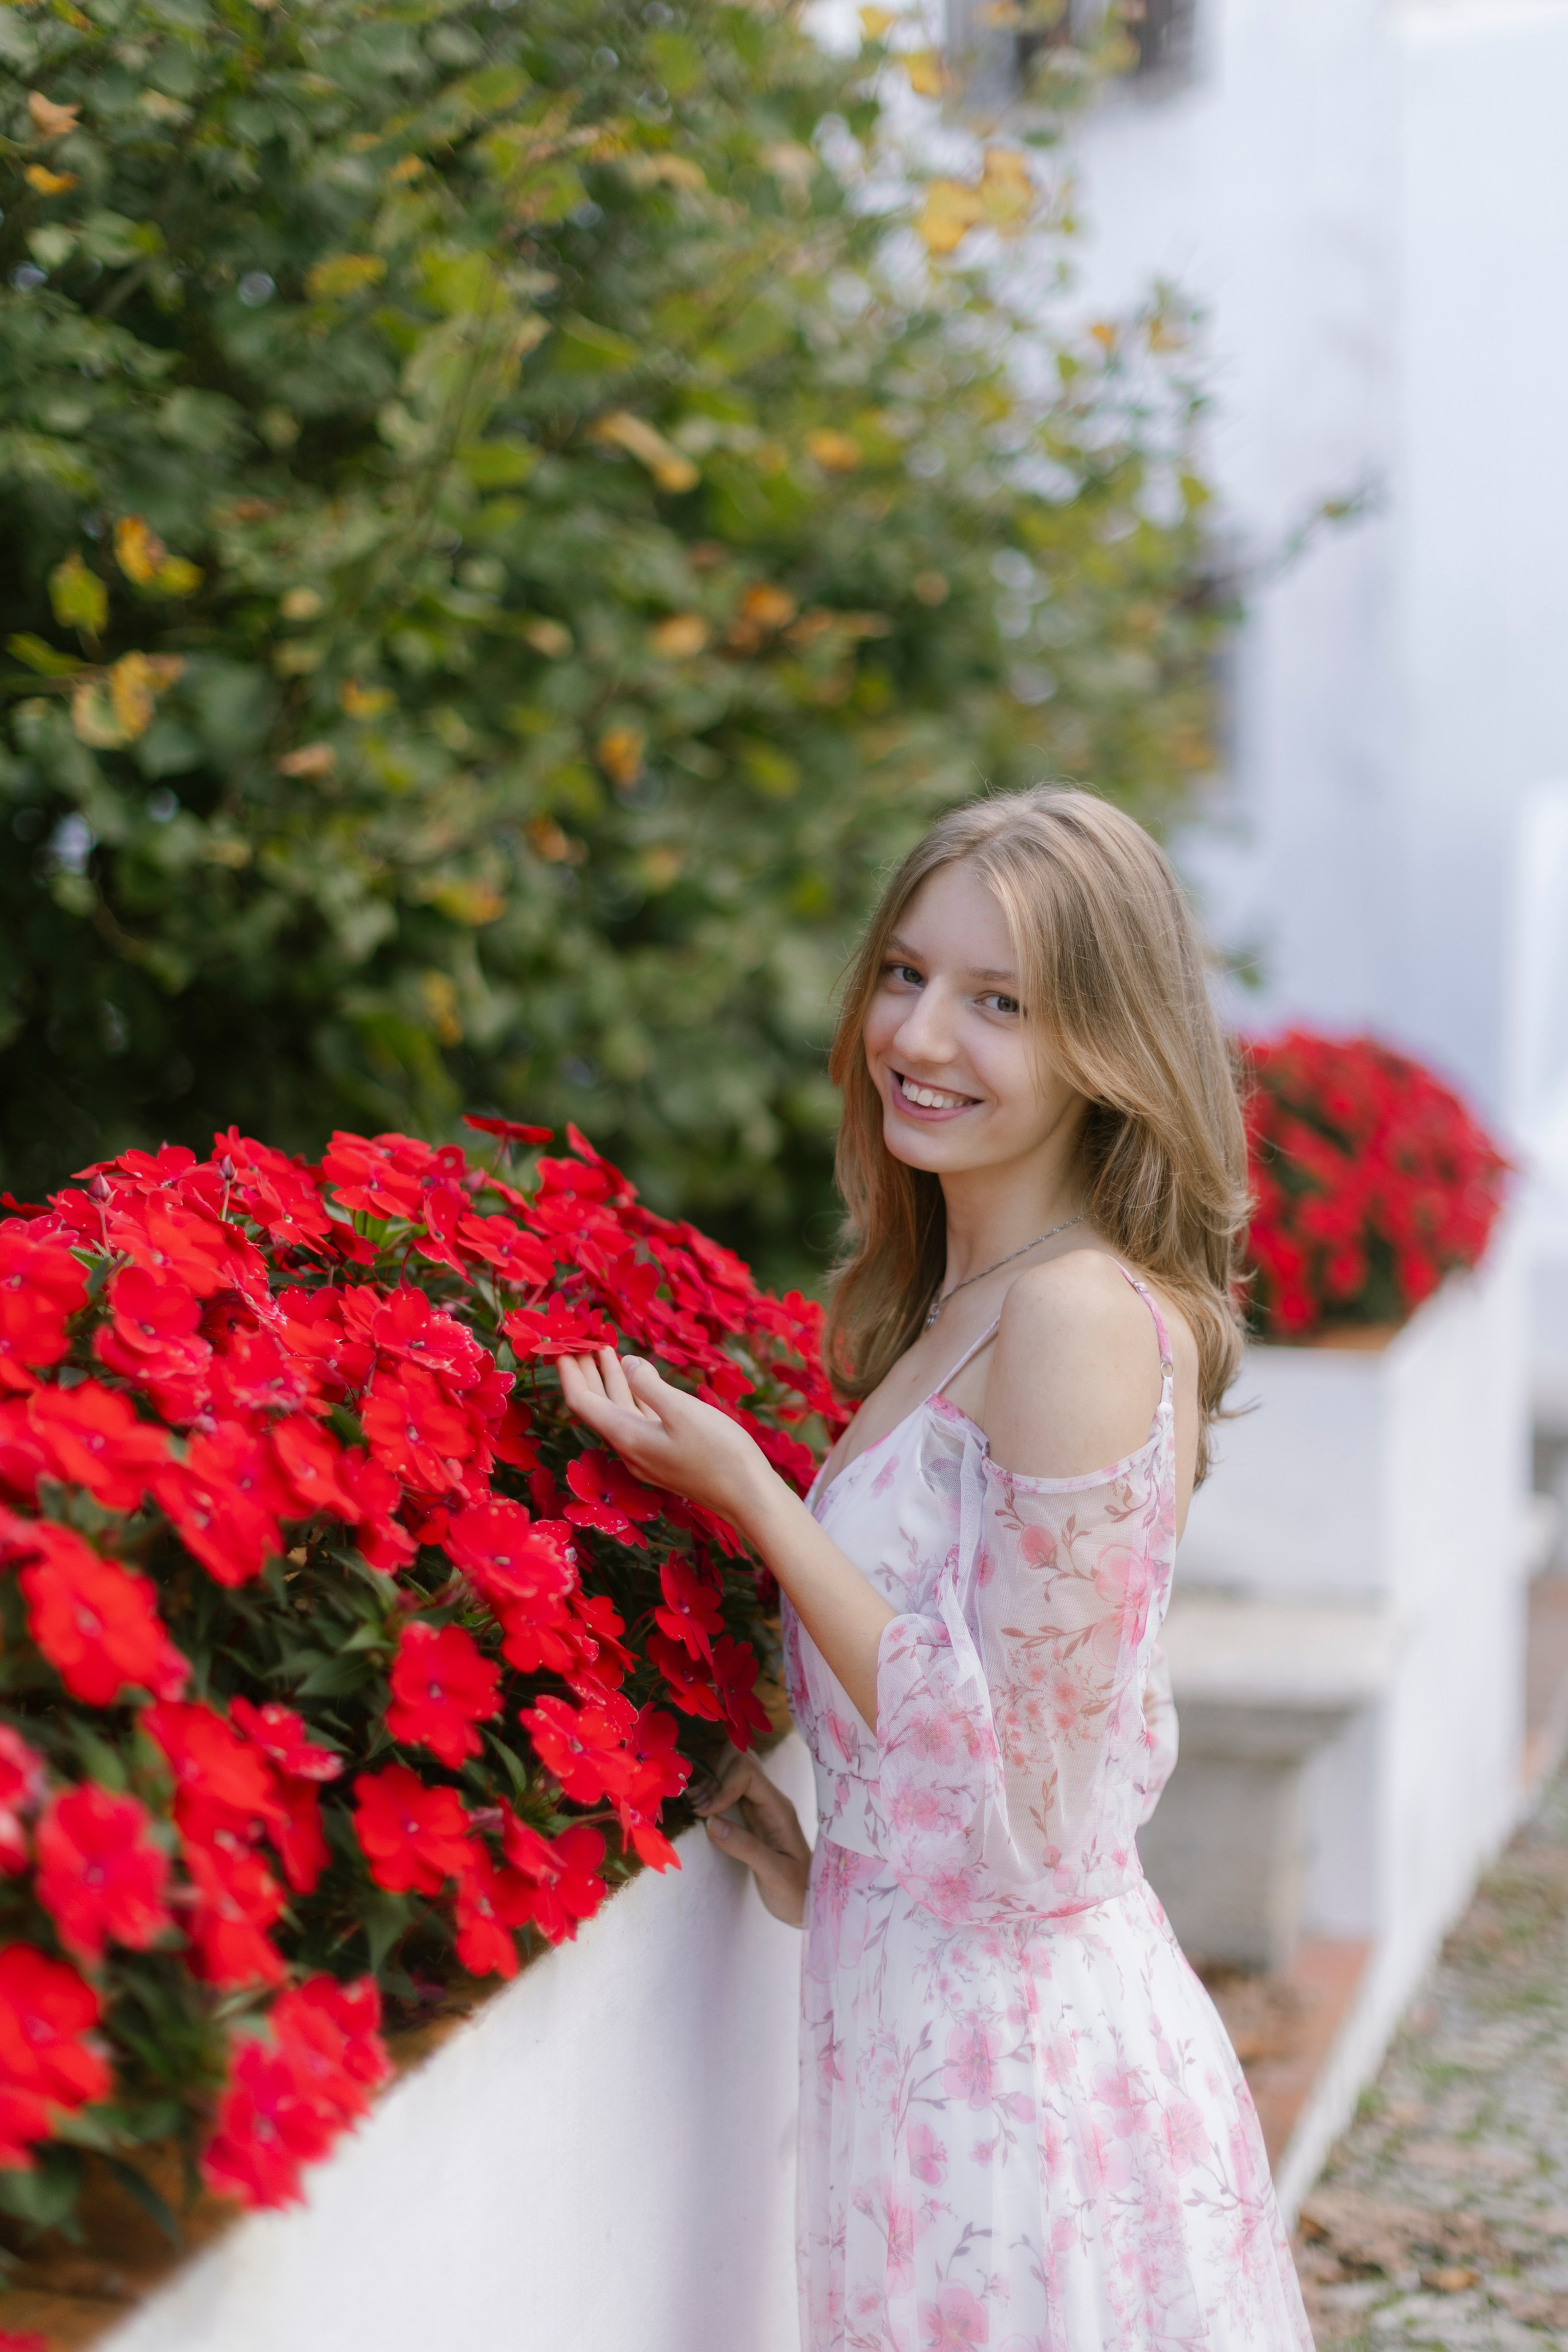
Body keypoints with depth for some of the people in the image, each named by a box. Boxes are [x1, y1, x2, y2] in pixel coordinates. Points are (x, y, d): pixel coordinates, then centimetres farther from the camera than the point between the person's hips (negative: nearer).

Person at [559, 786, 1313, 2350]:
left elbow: (1003, 1769, -19)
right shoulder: (954, 1306, 9)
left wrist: (742, 1489, -15)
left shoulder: (1082, 1319, -19)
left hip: (1005, 2064, -8)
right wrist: (820, 1868, 7)